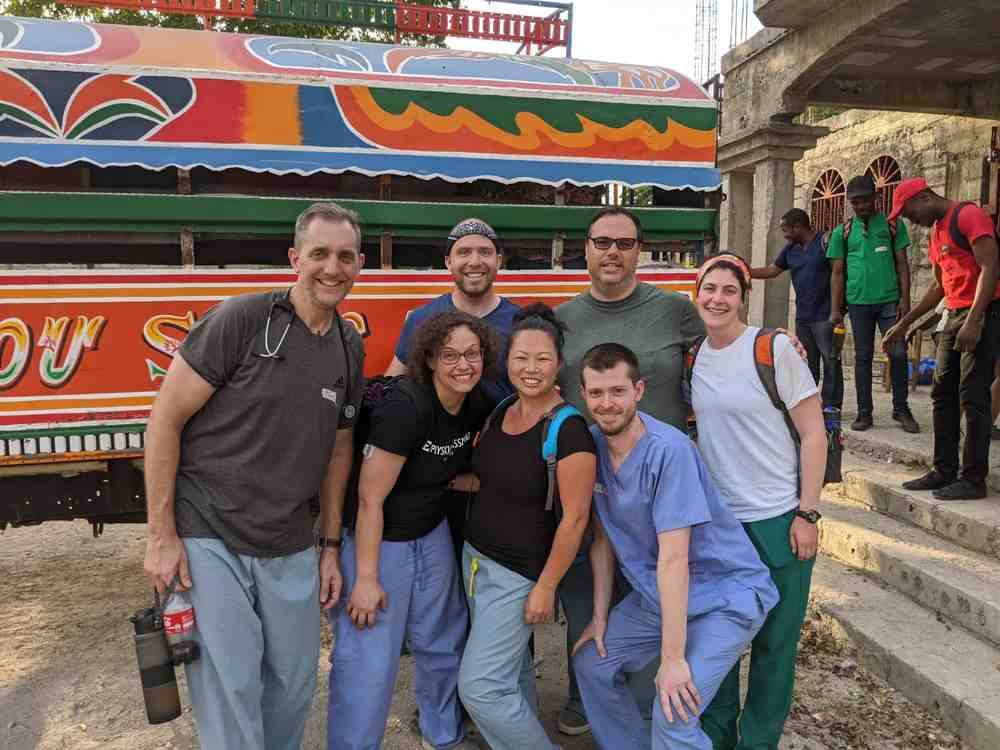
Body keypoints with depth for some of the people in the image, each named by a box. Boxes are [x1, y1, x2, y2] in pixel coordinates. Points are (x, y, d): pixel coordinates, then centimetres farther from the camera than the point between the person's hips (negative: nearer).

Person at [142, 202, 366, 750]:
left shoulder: (350, 347, 4)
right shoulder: (242, 319, -13)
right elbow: (166, 419, -11)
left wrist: (330, 545, 10)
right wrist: (161, 536, -11)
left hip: (290, 549, 5)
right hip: (207, 537, -5)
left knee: (294, 684, 16)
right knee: (229, 691, 1)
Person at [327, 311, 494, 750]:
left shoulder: (477, 406, -6)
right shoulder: (405, 407, -28)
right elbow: (370, 500, -23)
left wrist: (471, 478, -9)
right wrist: (366, 580, -19)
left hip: (432, 536, 8)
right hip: (375, 541, -7)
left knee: (444, 646, 20)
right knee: (367, 663, -3)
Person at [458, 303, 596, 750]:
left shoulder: (568, 430, -20)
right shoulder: (501, 412, 3)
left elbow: (574, 517, -19)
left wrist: (546, 587, -16)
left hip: (519, 574, -7)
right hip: (475, 557, 7)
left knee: (479, 687, -2)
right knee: (511, 667, 20)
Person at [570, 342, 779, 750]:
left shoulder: (668, 450, -28)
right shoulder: (592, 442, -6)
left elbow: (673, 559, -28)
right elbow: (603, 538, 3)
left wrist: (672, 658, -26)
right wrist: (600, 617, 5)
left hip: (725, 594, -7)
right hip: (658, 593, 7)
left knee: (673, 714, -19)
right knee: (591, 663, 11)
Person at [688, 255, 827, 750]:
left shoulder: (774, 349, -10)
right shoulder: (693, 357, 4)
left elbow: (814, 434, -9)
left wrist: (806, 514, -12)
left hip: (778, 519, -4)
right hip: (716, 520, 4)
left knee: (774, 642, 8)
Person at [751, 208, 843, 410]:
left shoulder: (826, 242, -8)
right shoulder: (790, 249, 13)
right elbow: (771, 270, 19)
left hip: (824, 315, -7)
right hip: (802, 316, 7)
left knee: (830, 359, -3)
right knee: (807, 361, 12)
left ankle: (832, 405, 1)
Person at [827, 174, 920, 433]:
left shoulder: (892, 225, 7)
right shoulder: (842, 232, 8)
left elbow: (902, 264, 5)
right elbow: (838, 273, 8)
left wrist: (905, 298, -5)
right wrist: (835, 309, 2)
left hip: (889, 300, -1)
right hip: (859, 302, 1)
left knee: (898, 353, -4)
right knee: (863, 356, 6)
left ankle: (901, 409, 11)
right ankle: (864, 413, 11)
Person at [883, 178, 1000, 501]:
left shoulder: (969, 216, -10)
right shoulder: (936, 231, 18)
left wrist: (973, 321, -25)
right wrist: (904, 323, 23)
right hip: (954, 317, 9)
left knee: (973, 398, -7)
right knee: (943, 395, 9)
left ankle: (973, 479, -1)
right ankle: (944, 471, 16)